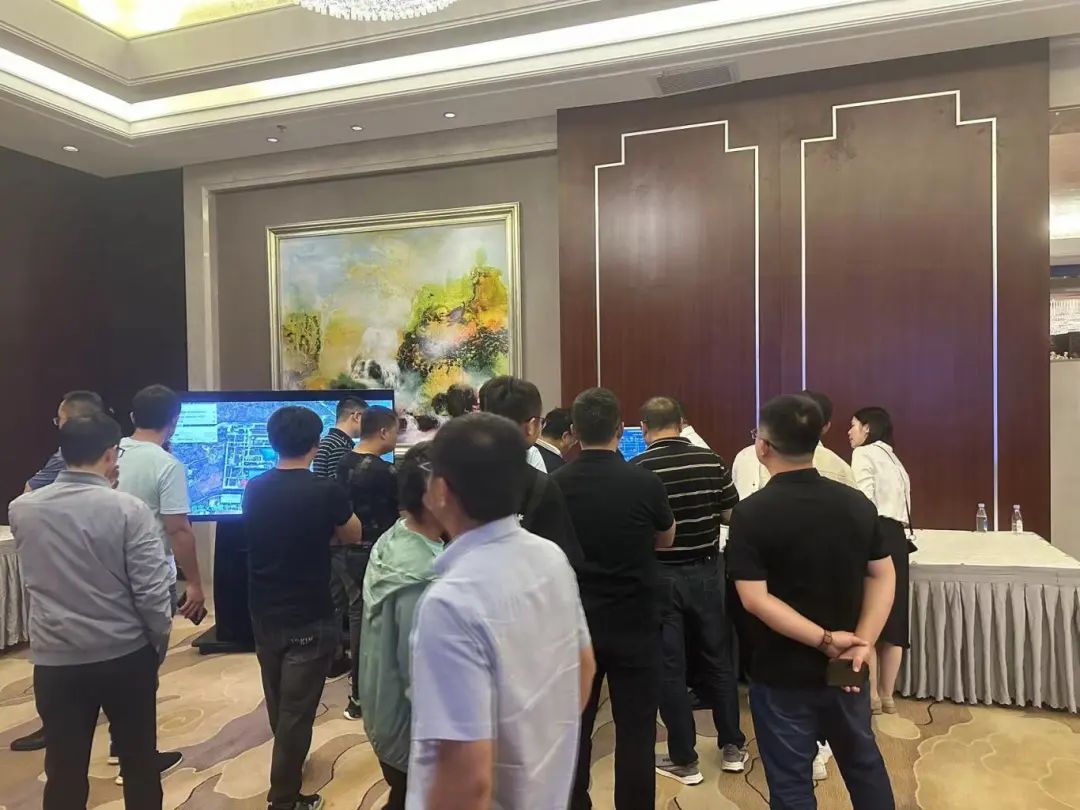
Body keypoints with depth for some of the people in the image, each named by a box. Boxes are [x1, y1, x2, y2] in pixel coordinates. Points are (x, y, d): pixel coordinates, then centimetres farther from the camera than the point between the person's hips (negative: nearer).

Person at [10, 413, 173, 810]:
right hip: (125, 657, -3)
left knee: (64, 772, 14)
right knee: (139, 762, 16)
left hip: (55, 660, 3)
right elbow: (151, 592, -17)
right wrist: (160, 641, 2)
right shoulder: (128, 509, -16)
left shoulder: (21, 510, -3)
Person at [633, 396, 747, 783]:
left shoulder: (637, 469, -14)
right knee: (718, 658, 18)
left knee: (669, 667, 9)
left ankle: (684, 760, 18)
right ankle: (732, 747, 30)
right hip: (706, 571, 3)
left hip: (660, 576, -3)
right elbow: (732, 515, 2)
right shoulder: (711, 462, -6)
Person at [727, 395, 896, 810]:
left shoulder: (751, 513, -18)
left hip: (782, 673, -4)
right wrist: (862, 642, -10)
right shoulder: (857, 503, -3)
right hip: (843, 667, 5)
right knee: (863, 762, 26)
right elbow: (883, 576, -3)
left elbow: (755, 598, -23)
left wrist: (824, 639, -19)